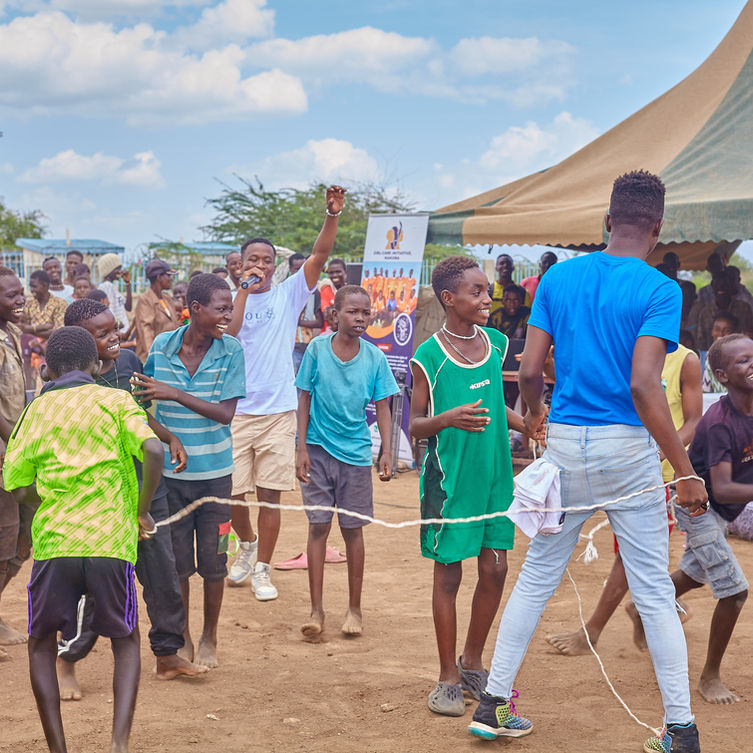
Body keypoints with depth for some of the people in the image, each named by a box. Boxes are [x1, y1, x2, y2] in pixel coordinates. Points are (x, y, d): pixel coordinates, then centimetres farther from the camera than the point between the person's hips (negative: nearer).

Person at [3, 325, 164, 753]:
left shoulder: (37, 409, 9)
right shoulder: (115, 400, 5)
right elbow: (153, 451, -11)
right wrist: (142, 511, 0)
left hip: (53, 543, 1)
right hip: (111, 541, -1)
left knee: (41, 645, 20)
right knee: (126, 642, 17)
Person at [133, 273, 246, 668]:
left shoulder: (231, 351, -8)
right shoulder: (161, 347, -4)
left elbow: (226, 413, -14)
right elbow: (142, 397, 11)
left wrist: (174, 394, -21)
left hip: (213, 472, -1)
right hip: (169, 470, 1)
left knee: (212, 561, 7)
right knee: (176, 561, 9)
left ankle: (209, 638, 27)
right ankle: (182, 639, 26)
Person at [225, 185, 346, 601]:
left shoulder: (288, 294, 5)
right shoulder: (232, 299, 4)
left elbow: (319, 255, -7)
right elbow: (228, 335, -16)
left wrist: (333, 215, -20)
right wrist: (245, 289, -17)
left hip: (277, 412, 0)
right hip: (234, 411, 0)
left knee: (270, 495, 3)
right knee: (231, 492, 6)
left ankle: (262, 569, 15)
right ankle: (247, 545, 36)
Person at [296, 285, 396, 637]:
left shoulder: (375, 358, -3)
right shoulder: (317, 348, -6)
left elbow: (382, 409, 2)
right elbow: (304, 400, -1)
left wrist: (387, 452, -7)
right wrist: (302, 449, -5)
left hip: (355, 453, 1)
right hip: (318, 450, -1)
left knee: (352, 529, 7)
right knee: (318, 526, 0)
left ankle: (354, 609, 19)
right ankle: (316, 609, 7)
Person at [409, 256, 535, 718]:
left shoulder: (496, 343, 6)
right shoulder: (429, 357, -11)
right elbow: (414, 426, -8)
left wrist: (530, 425, 6)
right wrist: (448, 419, -27)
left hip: (494, 474, 5)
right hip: (449, 477, -5)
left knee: (495, 568, 8)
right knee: (449, 573, 3)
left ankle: (472, 663, 26)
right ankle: (449, 678, 15)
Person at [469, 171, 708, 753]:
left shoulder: (558, 278, 4)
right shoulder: (660, 290, -9)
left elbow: (530, 371, 2)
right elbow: (643, 385, -19)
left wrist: (533, 414, 24)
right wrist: (685, 471, -15)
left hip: (565, 443, 3)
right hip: (628, 447, -3)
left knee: (537, 578, 14)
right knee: (654, 590, 5)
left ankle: (493, 704, 18)